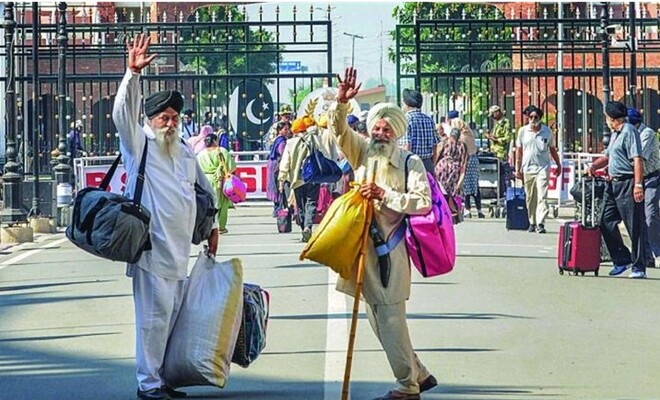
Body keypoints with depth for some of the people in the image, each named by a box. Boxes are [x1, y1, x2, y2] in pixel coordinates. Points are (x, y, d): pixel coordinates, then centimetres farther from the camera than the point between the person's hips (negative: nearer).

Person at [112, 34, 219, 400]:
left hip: (180, 250, 7)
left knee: (172, 314, 8)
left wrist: (212, 229, 26)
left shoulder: (185, 153, 19)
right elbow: (123, 112, -16)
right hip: (152, 249, -7)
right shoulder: (139, 144, 0)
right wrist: (133, 73, -27)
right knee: (155, 313, -10)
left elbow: (205, 190, 29)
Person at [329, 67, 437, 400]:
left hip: (390, 247, -6)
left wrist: (385, 195, -17)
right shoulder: (362, 153, 10)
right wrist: (341, 101, -16)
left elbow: (423, 201, -13)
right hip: (363, 245, 6)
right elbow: (338, 129, 1)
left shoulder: (410, 162, -4)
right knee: (378, 319, 10)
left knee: (390, 318, -8)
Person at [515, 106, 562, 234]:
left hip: (542, 168, -2)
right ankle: (532, 222, 17)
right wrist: (518, 169, 7)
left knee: (542, 197, -12)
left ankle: (540, 223, -17)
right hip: (527, 169, 2)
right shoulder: (523, 131, 5)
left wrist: (558, 165, 17)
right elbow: (519, 151, 10)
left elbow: (553, 149, 14)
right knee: (530, 198, 7)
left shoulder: (547, 131, 4)